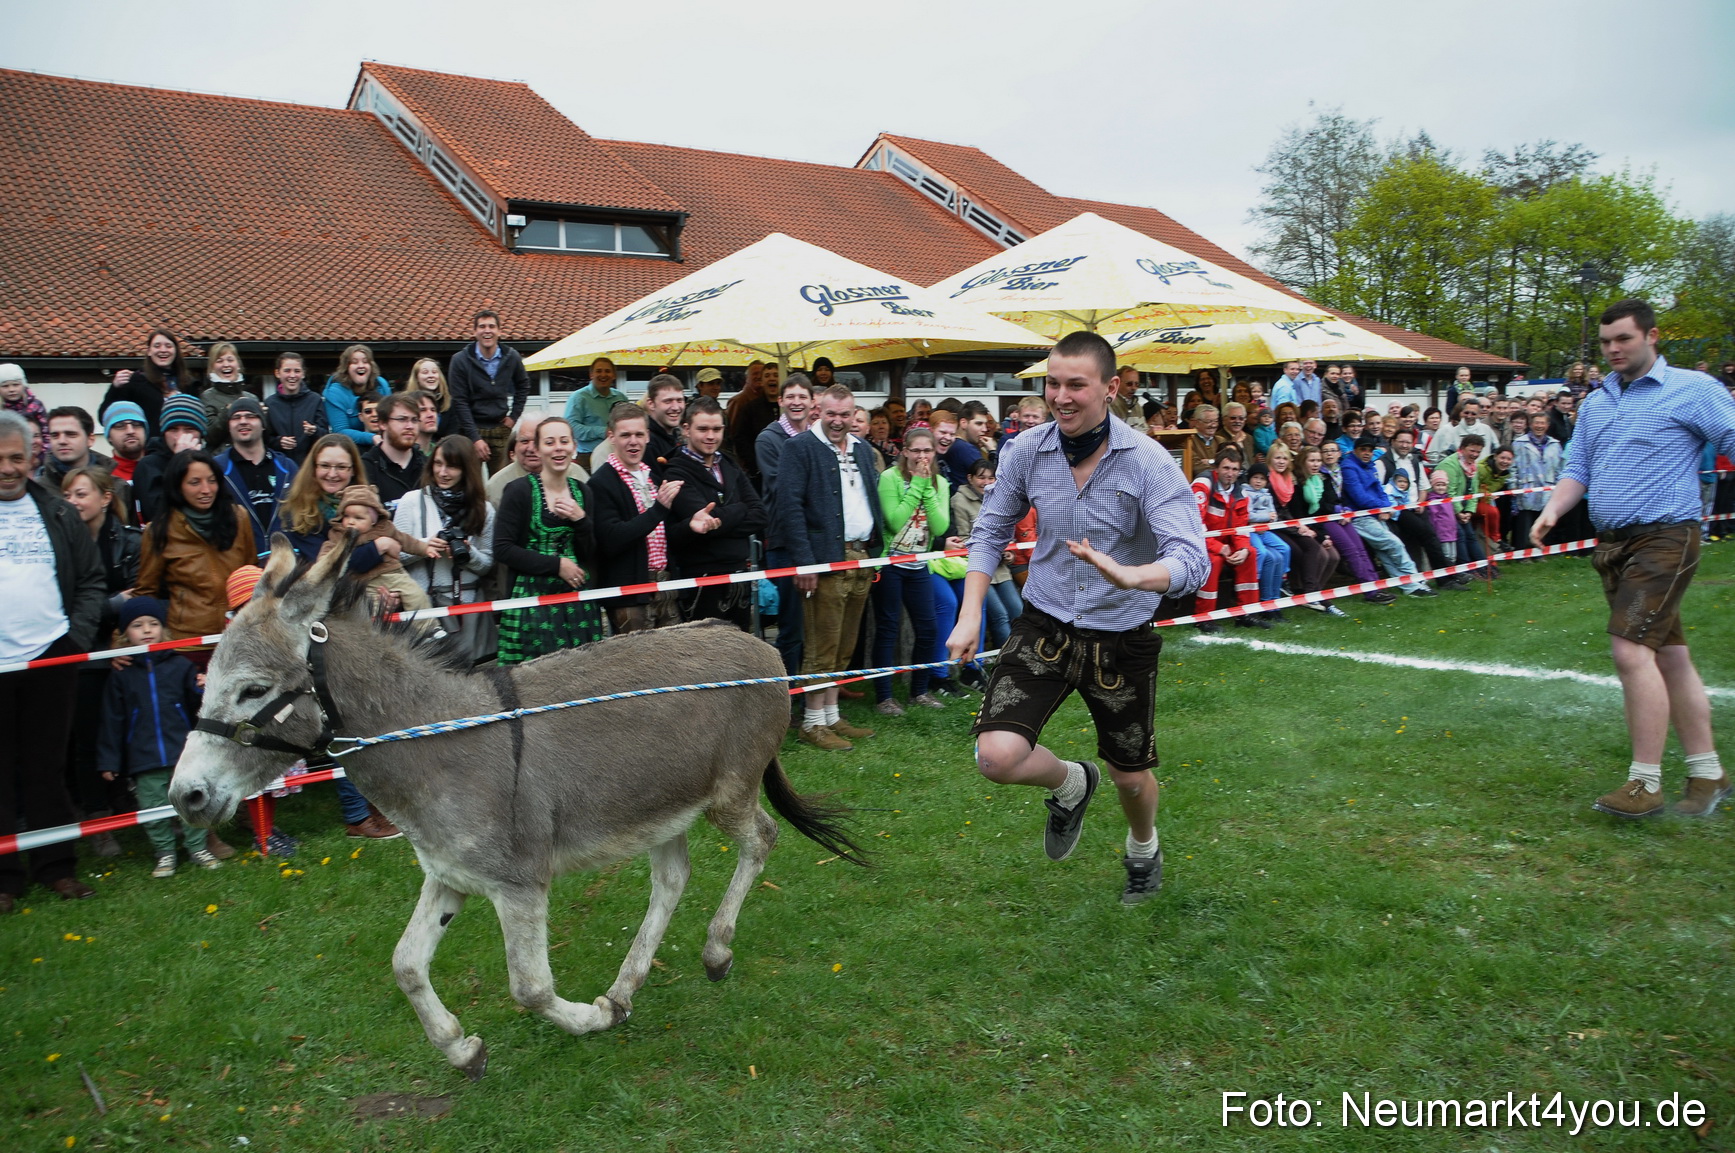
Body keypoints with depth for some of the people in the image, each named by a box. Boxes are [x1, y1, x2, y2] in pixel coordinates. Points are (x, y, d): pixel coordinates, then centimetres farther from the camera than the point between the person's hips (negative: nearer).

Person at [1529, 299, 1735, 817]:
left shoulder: (1693, 390, -4)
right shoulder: (1595, 402, 15)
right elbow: (1578, 469, 16)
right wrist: (1553, 510, -2)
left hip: (1664, 539, -6)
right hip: (1612, 542, 7)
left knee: (1632, 649, -16)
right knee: (1669, 655, 12)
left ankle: (1645, 782, -9)